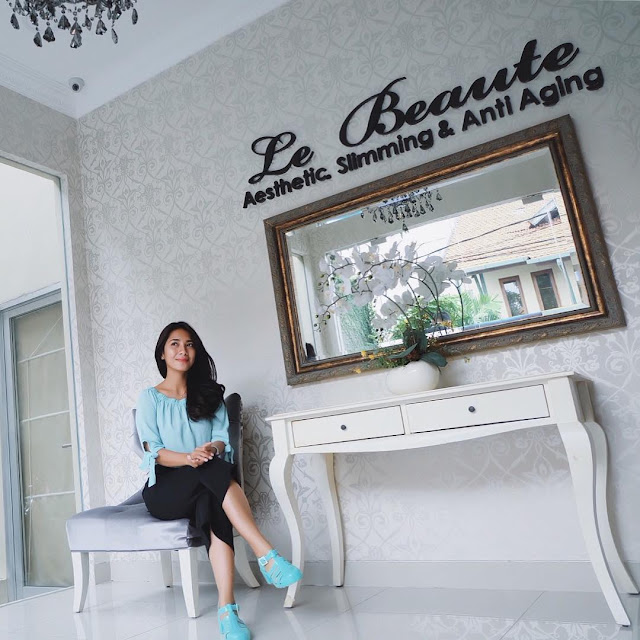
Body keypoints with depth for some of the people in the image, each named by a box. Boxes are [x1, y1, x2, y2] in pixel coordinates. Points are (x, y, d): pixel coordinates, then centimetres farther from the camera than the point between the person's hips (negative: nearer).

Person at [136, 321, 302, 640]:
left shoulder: (209, 395, 16)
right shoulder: (149, 398, 8)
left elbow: (223, 440, 3)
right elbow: (154, 451, -5)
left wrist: (211, 449, -23)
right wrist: (188, 458, -26)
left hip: (203, 487, 2)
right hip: (164, 489, -2)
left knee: (211, 501, -36)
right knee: (213, 470, -35)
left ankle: (226, 608, -45)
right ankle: (267, 556, -44)